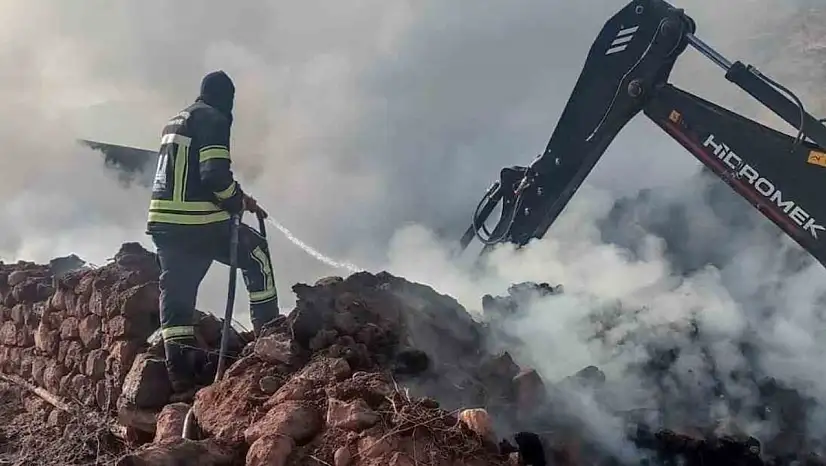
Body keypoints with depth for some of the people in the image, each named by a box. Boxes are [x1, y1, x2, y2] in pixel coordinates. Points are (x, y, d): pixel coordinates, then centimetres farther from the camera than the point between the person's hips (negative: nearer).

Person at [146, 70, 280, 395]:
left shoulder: (176, 121, 22)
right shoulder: (213, 119, -6)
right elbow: (214, 174, -18)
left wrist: (233, 197, 24)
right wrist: (239, 202, -2)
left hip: (163, 220, 8)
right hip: (198, 221, -8)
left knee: (176, 291, 7)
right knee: (256, 253, 12)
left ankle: (181, 373, 6)